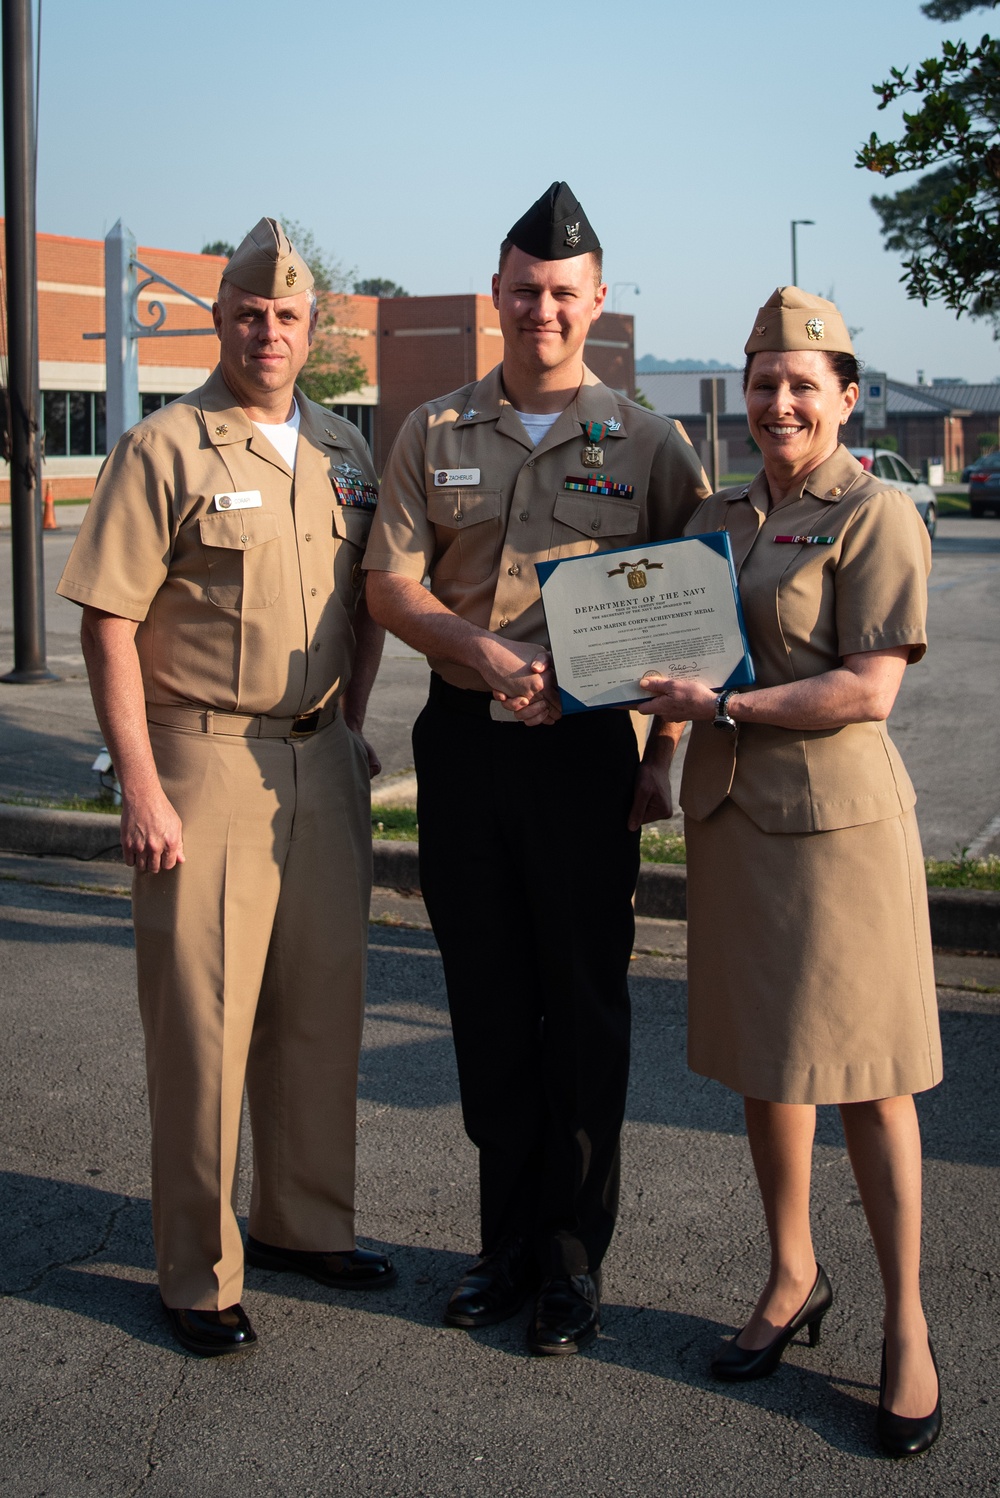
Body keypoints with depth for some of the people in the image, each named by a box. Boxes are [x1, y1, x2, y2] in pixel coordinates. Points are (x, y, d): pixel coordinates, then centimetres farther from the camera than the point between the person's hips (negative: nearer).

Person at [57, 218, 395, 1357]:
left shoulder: (342, 452, 11)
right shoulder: (163, 450, -7)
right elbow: (109, 626, -10)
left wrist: (349, 726, 12)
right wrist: (141, 788, -15)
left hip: (323, 760, 6)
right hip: (206, 760, -6)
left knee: (324, 999, 13)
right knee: (203, 1020, 0)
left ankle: (305, 1221, 30)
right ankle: (198, 1272, 13)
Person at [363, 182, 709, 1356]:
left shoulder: (647, 444, 3)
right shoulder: (433, 434, 8)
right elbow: (389, 585, 2)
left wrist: (663, 752, -3)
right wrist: (484, 653, -14)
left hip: (588, 746, -2)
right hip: (463, 743, 2)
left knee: (585, 1010, 3)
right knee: (487, 1004, 10)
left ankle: (573, 1258, 18)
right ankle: (508, 1241, 25)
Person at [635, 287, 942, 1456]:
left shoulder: (876, 516, -8)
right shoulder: (718, 516, 12)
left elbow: (870, 689, -16)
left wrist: (724, 707, -18)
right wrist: (655, 687, 2)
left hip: (835, 816, -6)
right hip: (730, 815, 6)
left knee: (865, 1075, 1)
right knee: (759, 1059, 14)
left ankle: (905, 1327, 14)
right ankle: (792, 1278, 31)